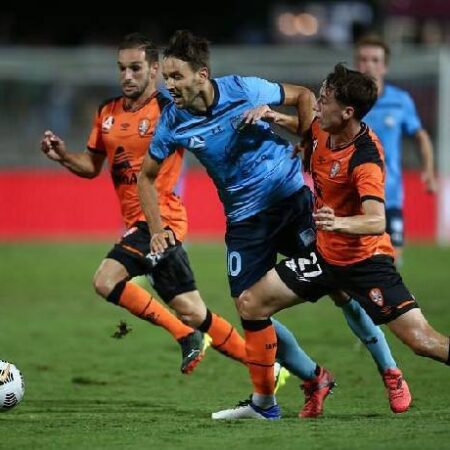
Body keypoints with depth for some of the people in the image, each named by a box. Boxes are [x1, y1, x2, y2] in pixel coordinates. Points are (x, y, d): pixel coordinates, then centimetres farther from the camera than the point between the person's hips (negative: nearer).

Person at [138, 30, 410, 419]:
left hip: (291, 198, -3)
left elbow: (303, 96, -1)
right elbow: (147, 177, 6)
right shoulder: (173, 121, -9)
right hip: (244, 221, 3)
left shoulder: (243, 90, -16)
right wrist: (157, 231, -4)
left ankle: (391, 374, 13)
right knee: (250, 310, -6)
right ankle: (315, 379, 16)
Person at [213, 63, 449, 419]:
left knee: (421, 339, -19)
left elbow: (377, 221, -39)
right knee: (251, 304, 5)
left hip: (365, 259, -8)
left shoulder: (365, 157, -26)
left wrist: (340, 222, -59)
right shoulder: (320, 132, -5)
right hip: (324, 253, 8)